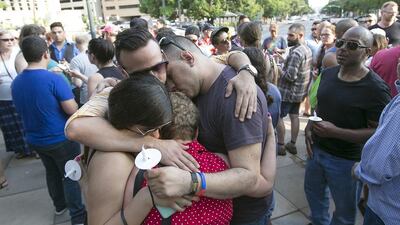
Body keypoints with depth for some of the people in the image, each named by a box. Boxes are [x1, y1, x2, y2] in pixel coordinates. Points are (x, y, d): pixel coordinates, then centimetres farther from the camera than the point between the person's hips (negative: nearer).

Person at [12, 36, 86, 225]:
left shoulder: (16, 83, -1)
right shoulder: (54, 79, -23)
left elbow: (23, 110, 12)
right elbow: (72, 110, -22)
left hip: (35, 140, 7)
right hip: (61, 139, -6)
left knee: (52, 172, 24)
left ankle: (60, 205, 42)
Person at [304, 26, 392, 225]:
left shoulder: (375, 89, -20)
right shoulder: (327, 73, 0)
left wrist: (336, 132, -29)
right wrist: (309, 126, -4)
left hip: (346, 161, -6)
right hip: (316, 149, 7)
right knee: (313, 192, 28)